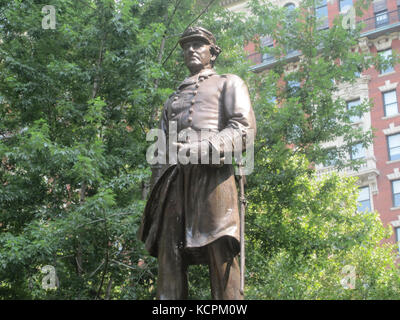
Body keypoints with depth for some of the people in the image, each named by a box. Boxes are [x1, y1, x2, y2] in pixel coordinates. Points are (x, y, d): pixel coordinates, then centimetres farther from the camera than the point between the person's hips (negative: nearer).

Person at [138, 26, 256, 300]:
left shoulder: (229, 83, 20)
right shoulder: (174, 98, 36)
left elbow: (245, 126, 2)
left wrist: (204, 149, -14)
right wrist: (155, 192, 16)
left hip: (211, 172, -5)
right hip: (175, 177, 5)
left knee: (220, 251, -16)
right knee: (169, 251, -8)